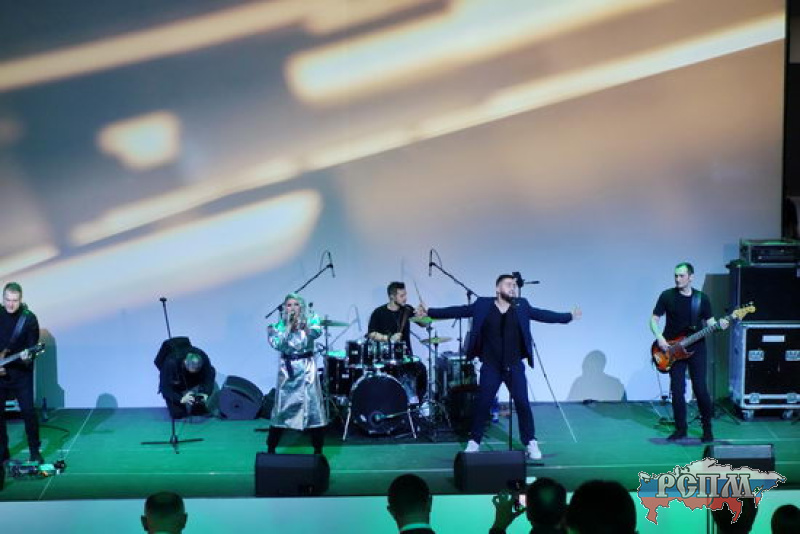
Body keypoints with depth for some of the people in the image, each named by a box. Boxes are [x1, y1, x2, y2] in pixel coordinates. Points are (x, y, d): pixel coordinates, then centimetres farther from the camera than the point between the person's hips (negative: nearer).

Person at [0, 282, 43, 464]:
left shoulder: (29, 318, -5)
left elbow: (33, 345, -6)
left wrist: (27, 357, -27)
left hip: (21, 372, -2)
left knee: (28, 411, -7)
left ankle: (35, 451, 5)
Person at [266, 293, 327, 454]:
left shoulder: (310, 320, 1)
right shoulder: (280, 326, 2)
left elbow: (316, 333, -20)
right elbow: (277, 344, -15)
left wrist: (302, 324, -34)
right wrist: (289, 326, -16)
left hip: (307, 368, 0)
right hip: (287, 369, 0)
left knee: (313, 406, -3)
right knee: (282, 407, 2)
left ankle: (318, 450, 8)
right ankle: (271, 449, 13)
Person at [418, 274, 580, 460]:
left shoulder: (522, 306, 2)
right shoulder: (482, 305, -4)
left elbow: (543, 314, 3)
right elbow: (457, 311, -4)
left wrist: (569, 316, -1)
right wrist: (430, 312, -9)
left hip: (515, 366, 1)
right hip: (490, 367, -1)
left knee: (523, 403, -1)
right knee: (481, 404, 3)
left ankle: (531, 443, 11)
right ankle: (474, 442, 18)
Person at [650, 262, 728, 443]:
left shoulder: (702, 298, 3)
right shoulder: (667, 296, -1)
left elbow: (709, 321, 8)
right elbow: (654, 319, 2)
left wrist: (719, 325, -14)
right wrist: (659, 337, -14)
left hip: (696, 348, 0)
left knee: (700, 389, -5)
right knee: (677, 390, -1)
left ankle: (707, 428, 9)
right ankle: (680, 428, 11)